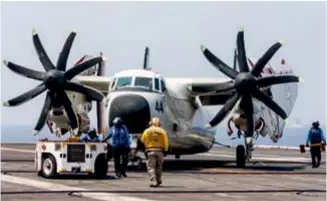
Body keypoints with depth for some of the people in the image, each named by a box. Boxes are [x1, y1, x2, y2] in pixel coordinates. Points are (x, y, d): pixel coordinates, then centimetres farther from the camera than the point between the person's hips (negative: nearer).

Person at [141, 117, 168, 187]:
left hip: (150, 151, -2)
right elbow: (166, 143, 0)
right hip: (160, 151, 2)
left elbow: (143, 140, 4)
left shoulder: (147, 131, 1)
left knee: (151, 167, -2)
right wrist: (165, 151, 8)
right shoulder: (162, 131, 3)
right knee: (158, 167, 17)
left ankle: (153, 181, -14)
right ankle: (158, 181, 24)